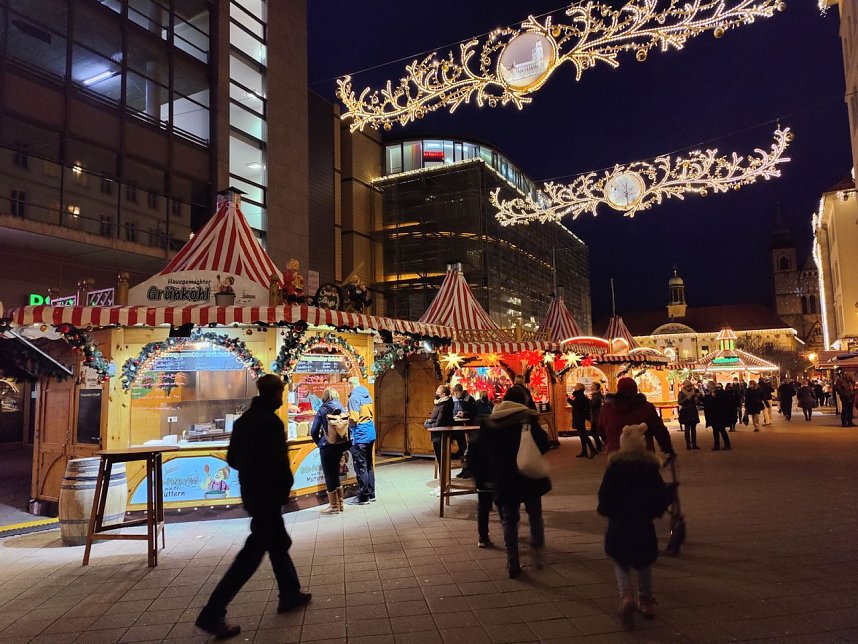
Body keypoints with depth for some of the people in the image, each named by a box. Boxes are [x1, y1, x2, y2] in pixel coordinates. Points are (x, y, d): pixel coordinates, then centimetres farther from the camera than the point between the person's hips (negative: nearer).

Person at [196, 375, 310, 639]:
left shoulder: (243, 420, 7)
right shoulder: (271, 422, -20)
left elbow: (232, 459, 11)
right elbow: (279, 464, -24)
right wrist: (286, 486, -6)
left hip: (251, 493, 9)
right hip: (269, 496, -9)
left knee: (279, 543, 21)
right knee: (252, 555, -3)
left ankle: (290, 593, 34)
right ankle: (212, 614, 0)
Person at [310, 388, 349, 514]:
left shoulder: (323, 410, -8)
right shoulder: (342, 408, 3)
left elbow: (314, 431, -7)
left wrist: (319, 443, 8)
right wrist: (345, 444, 10)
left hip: (327, 446, -5)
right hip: (341, 446, 5)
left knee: (329, 475, 5)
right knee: (336, 473, 18)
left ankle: (333, 506, 11)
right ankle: (339, 503, 26)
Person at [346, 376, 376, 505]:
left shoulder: (354, 397, -14)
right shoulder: (367, 395, 11)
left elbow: (353, 420, -20)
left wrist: (346, 422, -1)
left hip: (359, 435, -9)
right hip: (370, 433, 9)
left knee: (360, 467, -1)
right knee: (369, 465, 15)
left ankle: (363, 497, 5)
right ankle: (371, 494, 22)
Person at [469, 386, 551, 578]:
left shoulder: (489, 423, 2)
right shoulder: (527, 419, -9)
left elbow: (478, 452, 5)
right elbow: (543, 445, -11)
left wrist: (482, 476, 14)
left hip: (503, 482, 2)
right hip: (529, 478, -2)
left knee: (509, 521, 11)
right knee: (535, 515, 20)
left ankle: (512, 565, 11)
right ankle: (537, 553, 17)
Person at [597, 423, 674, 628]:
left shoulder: (614, 466, -8)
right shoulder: (650, 467, -4)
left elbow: (605, 495, -9)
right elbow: (661, 495, -3)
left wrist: (605, 509, 8)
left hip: (618, 525, -2)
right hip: (644, 526, 2)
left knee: (621, 564, 12)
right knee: (644, 565, 22)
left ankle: (626, 597, -10)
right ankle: (646, 602, 27)